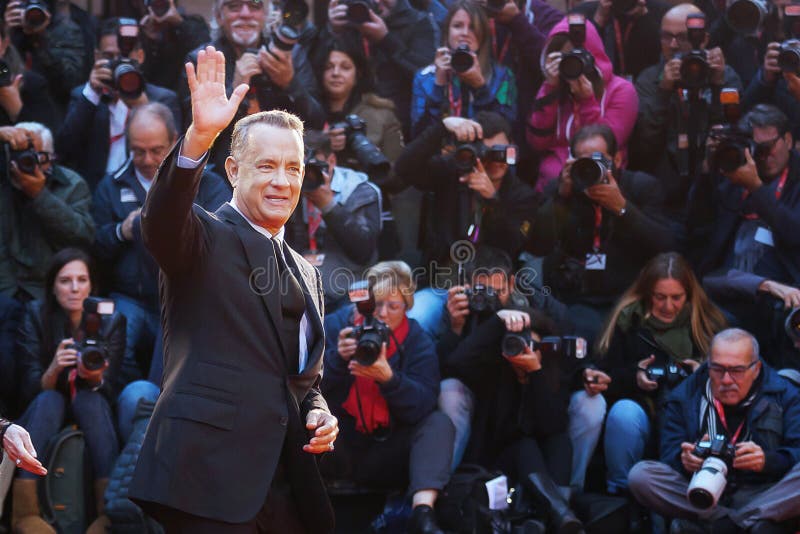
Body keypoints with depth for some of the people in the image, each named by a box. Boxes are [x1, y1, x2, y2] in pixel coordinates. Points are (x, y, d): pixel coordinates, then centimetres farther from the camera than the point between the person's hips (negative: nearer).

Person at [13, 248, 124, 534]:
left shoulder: (111, 320, -8)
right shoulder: (36, 315, -9)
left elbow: (109, 391, -11)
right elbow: (29, 390, -13)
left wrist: (95, 378, -35)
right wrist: (53, 369, -35)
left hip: (93, 416, 0)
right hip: (44, 417, 0)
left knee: (89, 398, -32)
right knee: (49, 400, -33)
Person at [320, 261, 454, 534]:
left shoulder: (418, 341, 1)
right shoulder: (336, 325, 0)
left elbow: (422, 406, -14)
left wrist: (388, 377, -32)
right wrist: (337, 358, -27)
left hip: (385, 455, 1)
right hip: (337, 448, -1)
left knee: (439, 423, -21)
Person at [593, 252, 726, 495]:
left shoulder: (707, 321, 10)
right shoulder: (628, 319, 7)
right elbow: (606, 376, 5)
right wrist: (633, 377, -14)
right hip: (643, 407, 0)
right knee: (624, 412, -36)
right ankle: (620, 494, -19)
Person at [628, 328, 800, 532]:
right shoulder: (685, 397, 11)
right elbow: (669, 453, 2)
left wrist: (768, 461, -26)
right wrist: (685, 460, -23)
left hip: (762, 496, -2)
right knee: (640, 475, -25)